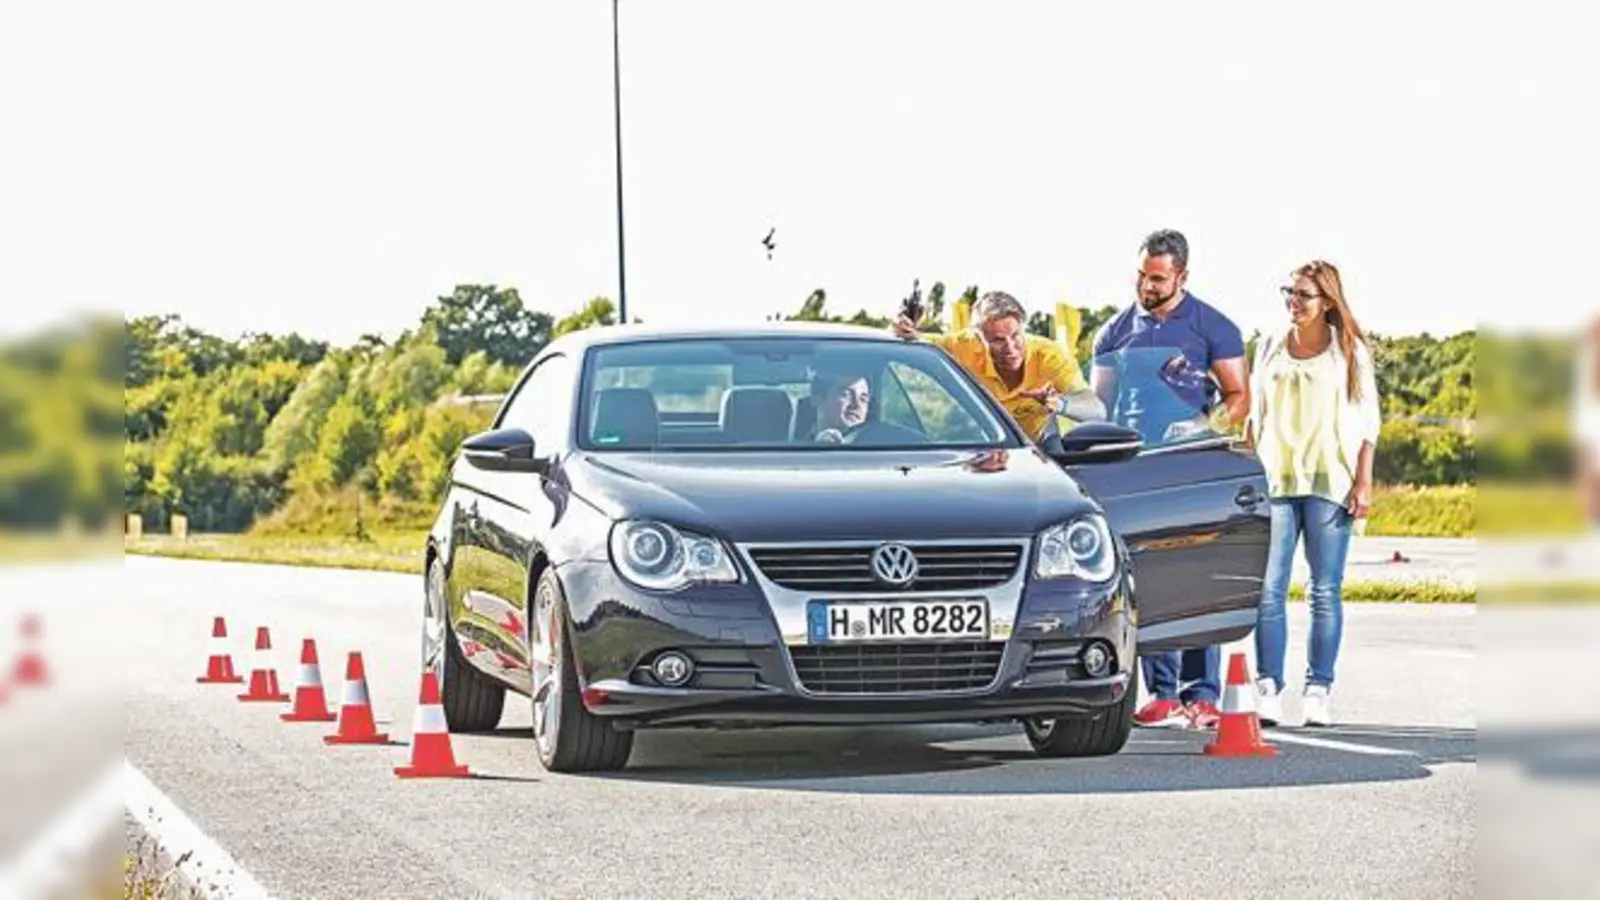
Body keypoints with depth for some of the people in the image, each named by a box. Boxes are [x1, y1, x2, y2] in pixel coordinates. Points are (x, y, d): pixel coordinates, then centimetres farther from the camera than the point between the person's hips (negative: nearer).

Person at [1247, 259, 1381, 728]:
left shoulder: (1350, 350, 4)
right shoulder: (1269, 347, 13)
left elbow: (1368, 421, 4)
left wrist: (1363, 482, -4)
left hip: (1329, 479, -2)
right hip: (1275, 478, 3)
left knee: (1326, 590, 0)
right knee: (1269, 588, -5)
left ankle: (1318, 691, 3)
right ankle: (1268, 689, -5)